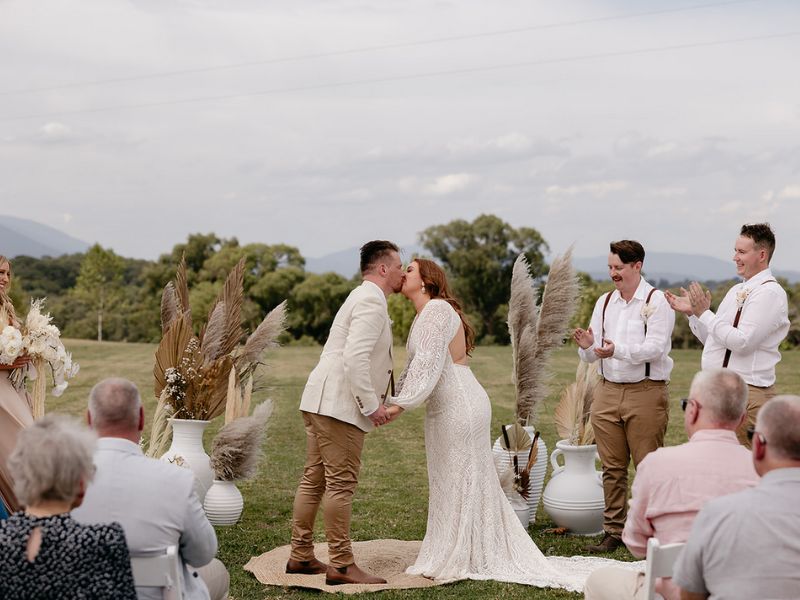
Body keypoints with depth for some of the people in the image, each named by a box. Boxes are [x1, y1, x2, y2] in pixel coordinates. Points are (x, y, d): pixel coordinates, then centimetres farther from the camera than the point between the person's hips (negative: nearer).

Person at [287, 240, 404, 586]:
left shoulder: (363, 298, 22)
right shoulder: (371, 301, -12)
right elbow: (355, 356, -23)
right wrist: (371, 405, -19)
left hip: (321, 401, 11)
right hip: (339, 404, -11)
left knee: (314, 479, 13)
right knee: (341, 483, -7)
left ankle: (300, 556, 20)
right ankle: (341, 565, -3)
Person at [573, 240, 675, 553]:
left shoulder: (656, 301, -5)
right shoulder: (604, 302, 14)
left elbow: (655, 346, -17)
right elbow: (592, 355, 12)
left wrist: (618, 350, -30)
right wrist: (587, 346, -12)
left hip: (646, 393, -6)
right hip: (608, 391, 6)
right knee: (612, 468, 9)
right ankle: (613, 532, 16)